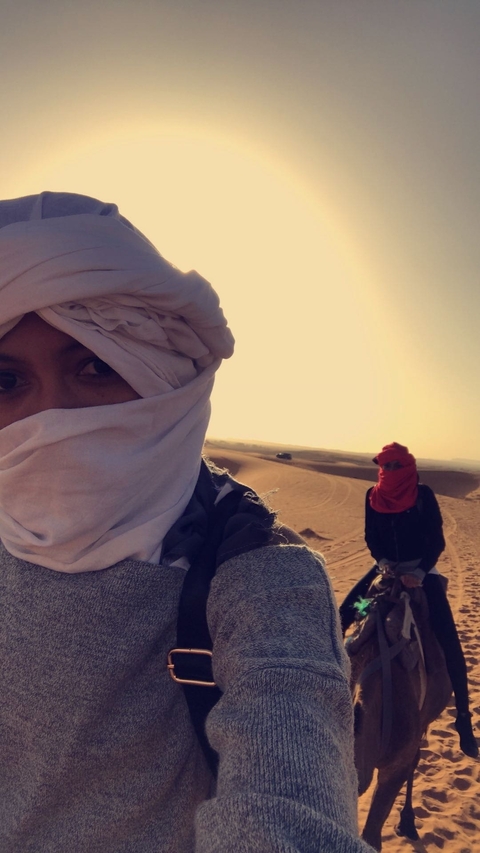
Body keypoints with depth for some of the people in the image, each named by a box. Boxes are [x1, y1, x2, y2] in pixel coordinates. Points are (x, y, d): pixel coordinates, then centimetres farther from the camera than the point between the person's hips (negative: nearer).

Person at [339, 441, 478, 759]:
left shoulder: (424, 494, -12)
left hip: (421, 569, -3)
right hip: (387, 566, 3)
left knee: (448, 640, -12)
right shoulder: (373, 496, -5)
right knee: (344, 613, -5)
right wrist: (383, 562, -16)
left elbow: (437, 541, -11)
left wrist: (419, 573, -24)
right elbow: (371, 537, 2)